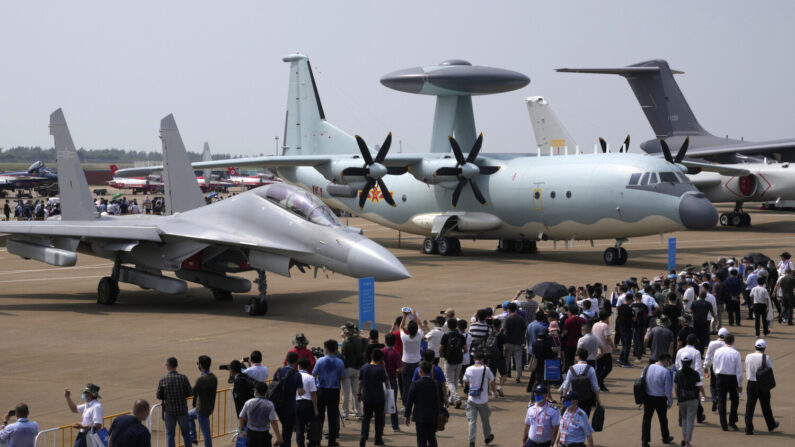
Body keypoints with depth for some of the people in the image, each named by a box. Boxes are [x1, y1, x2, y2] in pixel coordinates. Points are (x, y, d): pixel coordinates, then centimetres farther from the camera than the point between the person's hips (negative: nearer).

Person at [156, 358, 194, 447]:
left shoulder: (162, 380, -10)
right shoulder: (183, 378, -11)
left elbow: (159, 396, -5)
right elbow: (190, 393, -6)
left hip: (169, 410, 0)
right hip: (182, 410, 0)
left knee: (170, 434, 11)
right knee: (186, 433, 14)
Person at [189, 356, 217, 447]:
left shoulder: (201, 378, -25)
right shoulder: (213, 377, 2)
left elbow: (193, 392, -18)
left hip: (202, 409, -9)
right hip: (210, 407, 9)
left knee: (206, 433, 1)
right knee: (189, 415, 29)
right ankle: (193, 438, 31)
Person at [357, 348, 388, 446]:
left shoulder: (363, 368, -2)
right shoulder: (380, 370, -15)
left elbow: (360, 382, 6)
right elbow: (386, 382, -2)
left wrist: (359, 394, 18)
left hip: (366, 398, 3)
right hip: (379, 398, -3)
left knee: (366, 417, 13)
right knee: (379, 418, 13)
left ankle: (364, 436, -8)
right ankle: (378, 439, 21)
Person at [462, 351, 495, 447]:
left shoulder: (469, 369, -6)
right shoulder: (486, 369, -12)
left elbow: (465, 381, 9)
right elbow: (492, 381, 1)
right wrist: (492, 389, 21)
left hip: (471, 399, 1)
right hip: (483, 400, -1)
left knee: (472, 421, 1)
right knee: (485, 420, 19)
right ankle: (487, 437, 38)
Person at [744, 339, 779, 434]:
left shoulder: (748, 356, -3)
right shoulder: (766, 357, -13)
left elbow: (746, 369, 6)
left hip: (751, 384, 2)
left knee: (749, 407, 4)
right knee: (765, 406, 15)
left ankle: (748, 429, 0)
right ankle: (771, 425, 34)